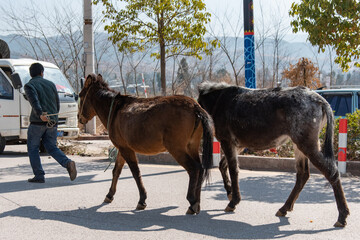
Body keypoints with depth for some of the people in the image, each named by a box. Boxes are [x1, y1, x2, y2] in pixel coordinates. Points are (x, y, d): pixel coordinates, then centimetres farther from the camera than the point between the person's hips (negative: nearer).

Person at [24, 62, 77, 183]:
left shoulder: (29, 85, -1)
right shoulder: (51, 84, 14)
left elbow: (34, 101, -20)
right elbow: (57, 105, 17)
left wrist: (40, 114, -33)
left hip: (37, 122, -4)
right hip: (52, 123, 5)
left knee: (33, 148, 10)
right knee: (52, 148, 12)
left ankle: (39, 176, 3)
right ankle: (68, 163, -13)